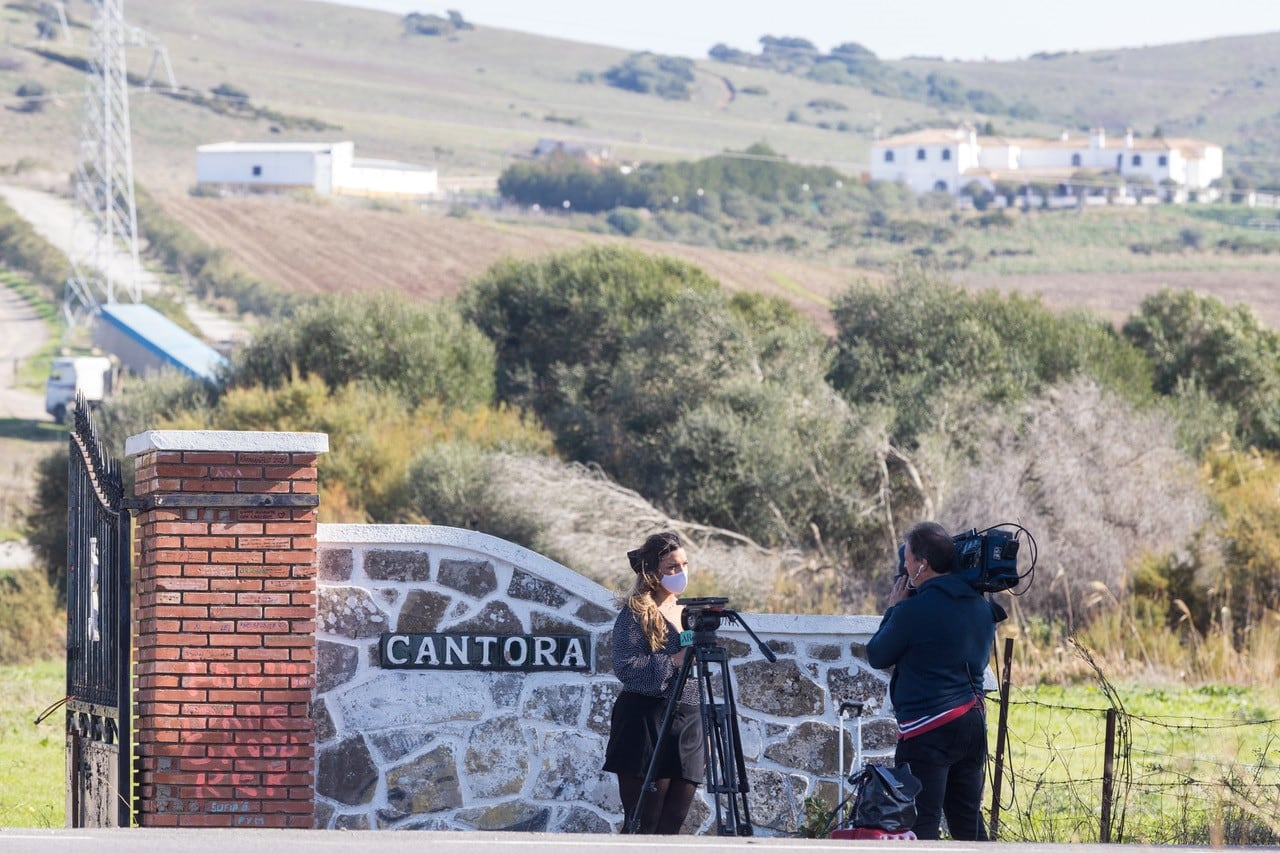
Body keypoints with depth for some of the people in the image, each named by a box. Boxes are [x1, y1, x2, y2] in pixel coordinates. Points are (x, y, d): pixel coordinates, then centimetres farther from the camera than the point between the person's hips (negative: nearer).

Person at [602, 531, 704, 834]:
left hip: (689, 726, 6)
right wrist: (674, 661, -20)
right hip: (646, 726, -6)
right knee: (642, 828, -7)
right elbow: (625, 667, -16)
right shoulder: (635, 613, -4)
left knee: (671, 827, 3)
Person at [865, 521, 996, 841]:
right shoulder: (981, 607, 9)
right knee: (968, 822, 15)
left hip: (928, 729, -8)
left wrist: (894, 609, 11)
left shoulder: (915, 610, -15)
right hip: (973, 722, 8)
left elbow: (877, 656, -3)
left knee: (920, 824, -7)